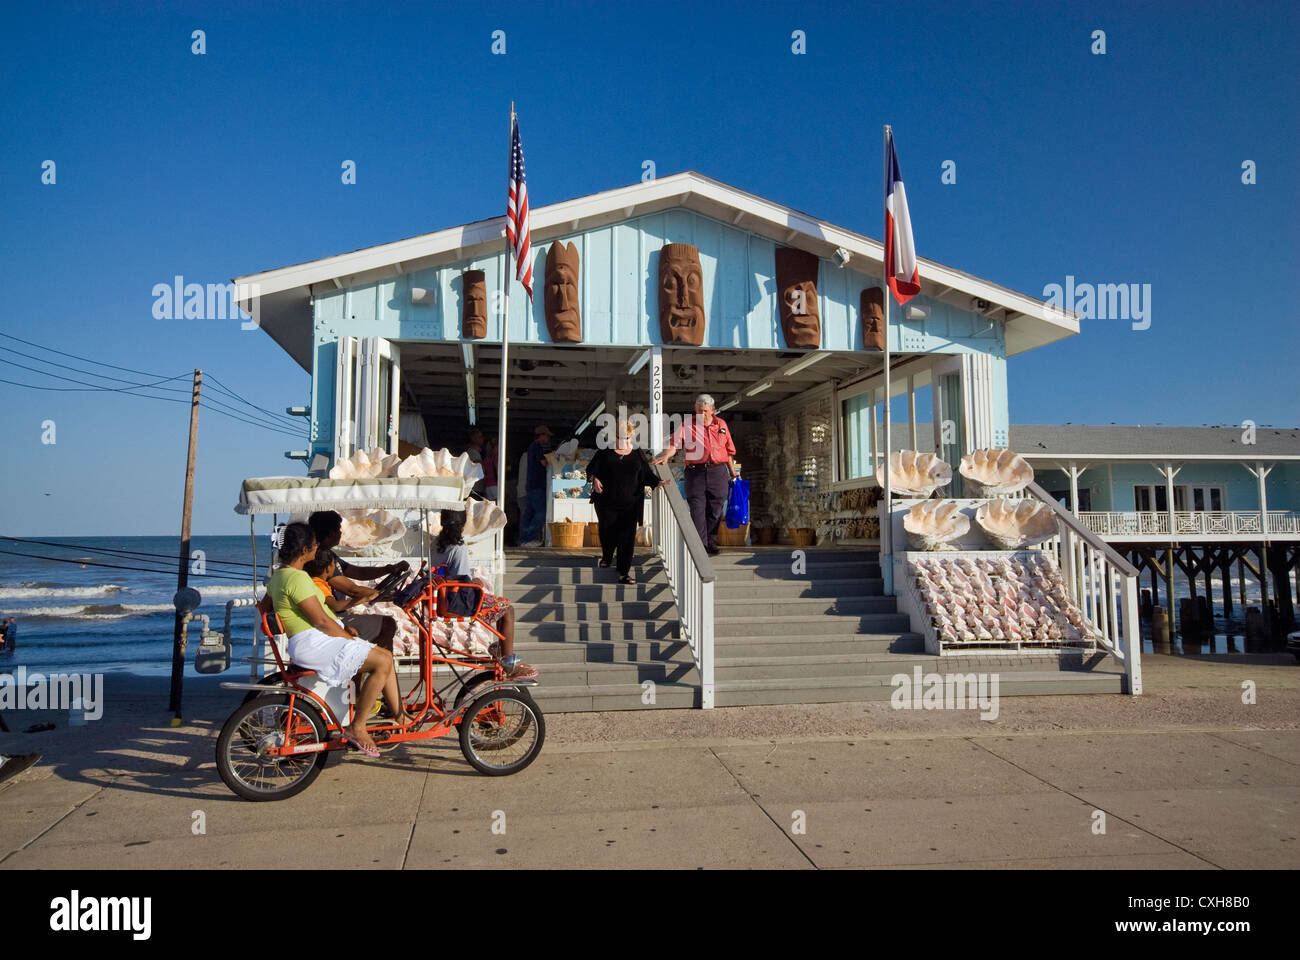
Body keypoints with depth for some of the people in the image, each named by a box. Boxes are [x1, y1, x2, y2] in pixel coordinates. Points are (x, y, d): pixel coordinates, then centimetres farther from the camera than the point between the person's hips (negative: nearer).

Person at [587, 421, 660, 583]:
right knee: (607, 532, 3)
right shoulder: (605, 452, 6)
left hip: (630, 503, 0)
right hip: (607, 501, 0)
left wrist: (658, 482, -6)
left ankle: (624, 573, -1)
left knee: (628, 536, -6)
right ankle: (606, 556, 37)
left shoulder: (637, 454, 10)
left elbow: (647, 474, 11)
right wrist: (594, 479, -11)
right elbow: (591, 469, 8)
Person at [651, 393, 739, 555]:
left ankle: (711, 545, 17)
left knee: (715, 511, 7)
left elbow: (729, 450, 19)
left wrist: (732, 471, 19)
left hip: (718, 472, 3)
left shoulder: (721, 424, 13)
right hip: (696, 472, -3)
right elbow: (674, 443, -8)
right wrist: (666, 456, -27)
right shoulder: (687, 424, 3)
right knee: (697, 510, -7)